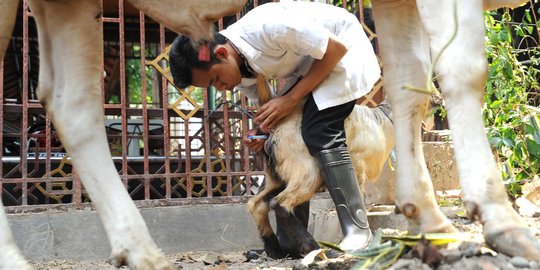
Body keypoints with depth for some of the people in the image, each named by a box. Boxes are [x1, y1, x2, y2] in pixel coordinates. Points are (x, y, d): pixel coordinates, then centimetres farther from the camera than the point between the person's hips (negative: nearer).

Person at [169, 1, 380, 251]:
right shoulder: (238, 68, -10)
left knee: (320, 132, -24)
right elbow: (266, 104, 5)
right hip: (306, 62, 8)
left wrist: (291, 98, -25)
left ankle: (358, 229, -20)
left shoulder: (269, 27, -35)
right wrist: (262, 133, -16)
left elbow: (336, 49, -25)